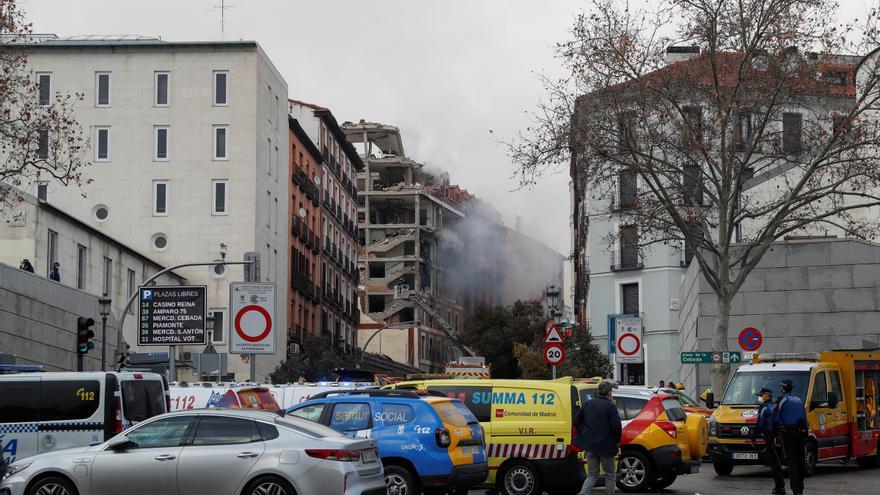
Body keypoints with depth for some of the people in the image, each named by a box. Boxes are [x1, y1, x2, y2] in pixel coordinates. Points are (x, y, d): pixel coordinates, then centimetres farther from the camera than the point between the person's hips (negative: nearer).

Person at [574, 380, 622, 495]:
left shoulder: (588, 404, 5)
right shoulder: (609, 406, -13)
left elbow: (576, 421, 7)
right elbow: (616, 425, -19)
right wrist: (617, 439, -2)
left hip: (590, 446, 5)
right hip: (606, 446, -5)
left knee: (592, 475, 12)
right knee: (610, 475, 11)